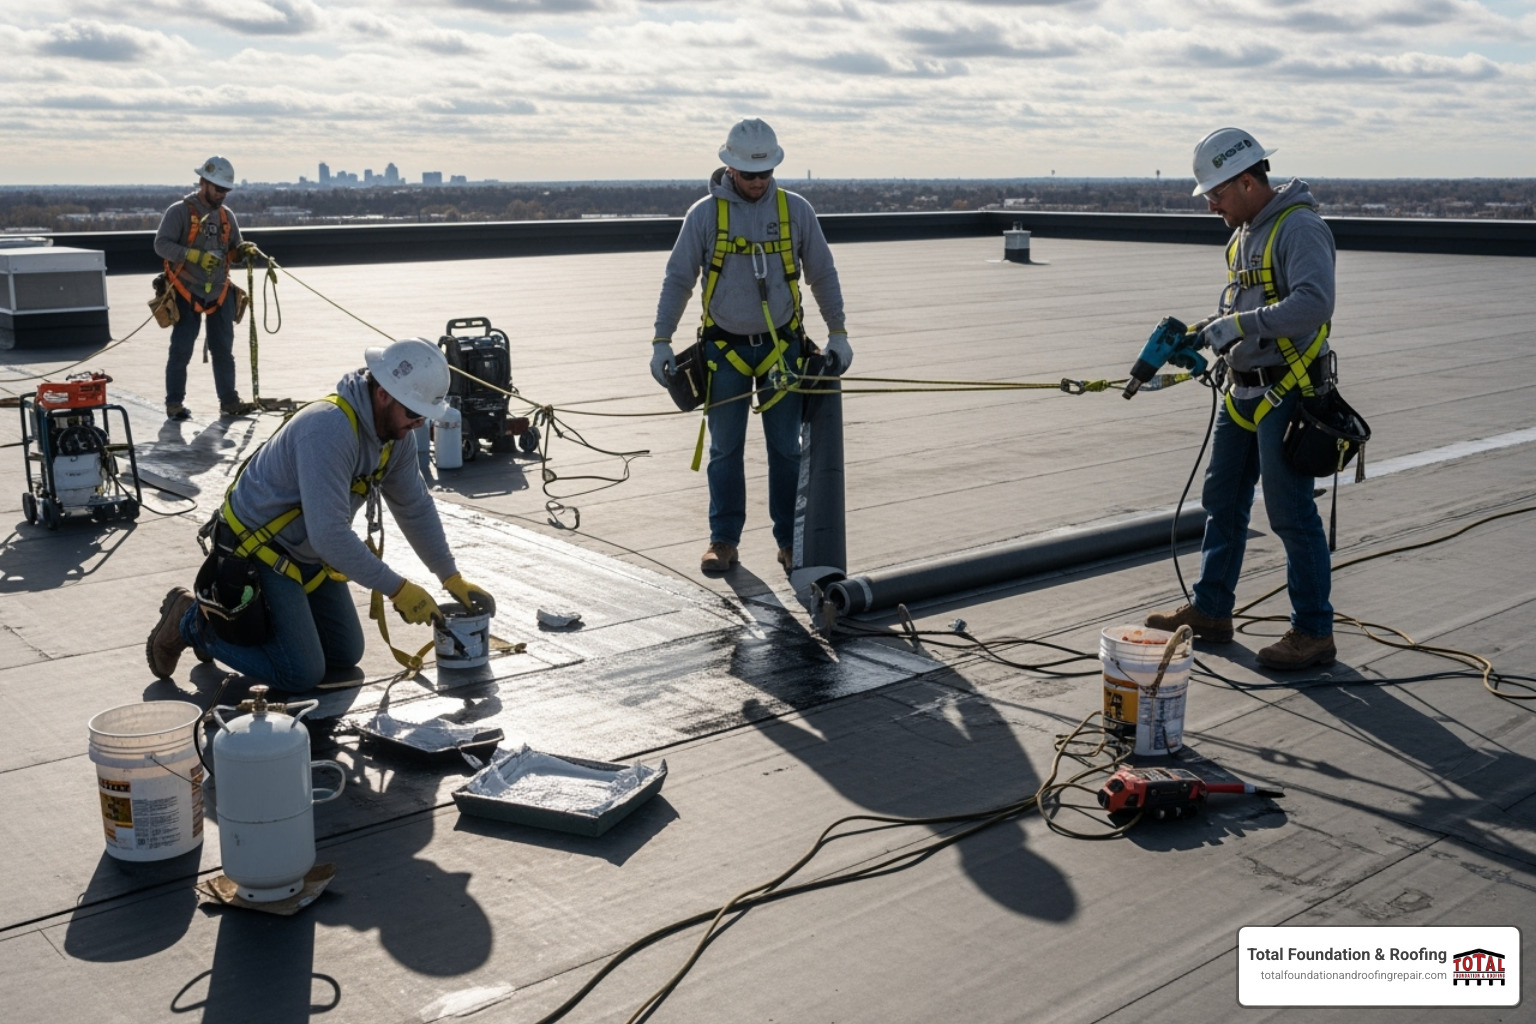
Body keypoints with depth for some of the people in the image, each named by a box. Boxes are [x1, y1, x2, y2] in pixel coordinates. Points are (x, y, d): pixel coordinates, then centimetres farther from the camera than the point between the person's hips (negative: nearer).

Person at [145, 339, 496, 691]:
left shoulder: (397, 434, -6)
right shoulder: (329, 428, -34)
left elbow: (416, 507, 6)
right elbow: (329, 534, -36)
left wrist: (452, 578, 2)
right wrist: (397, 589, -30)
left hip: (310, 554, 9)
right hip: (258, 551, -9)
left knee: (345, 656, 11)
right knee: (301, 675, -12)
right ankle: (193, 621, 5)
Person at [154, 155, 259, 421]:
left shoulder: (226, 215, 11)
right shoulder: (180, 211, -7)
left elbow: (233, 250, 16)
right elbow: (161, 245, -14)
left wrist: (244, 249, -8)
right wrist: (194, 255, -25)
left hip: (219, 292, 5)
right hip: (187, 292, -5)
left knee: (223, 349, 8)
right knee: (181, 349, -2)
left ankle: (229, 402, 15)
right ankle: (174, 404, 6)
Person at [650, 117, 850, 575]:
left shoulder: (795, 210, 0)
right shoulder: (704, 214, -4)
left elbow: (823, 275, 9)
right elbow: (677, 280, 2)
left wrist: (838, 334, 8)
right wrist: (661, 341, -1)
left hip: (783, 347, 1)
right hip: (725, 349, -1)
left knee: (786, 449, 4)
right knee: (725, 450, 6)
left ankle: (791, 542, 14)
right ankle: (723, 540, 17)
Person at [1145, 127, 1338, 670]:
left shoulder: (1300, 229, -17)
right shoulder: (1244, 233, 13)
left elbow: (1314, 303, -31)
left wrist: (1236, 326, -29)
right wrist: (1200, 334, 5)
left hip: (1288, 394, -10)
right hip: (1244, 391, 10)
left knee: (1292, 514, -4)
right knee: (1222, 502, 15)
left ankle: (1314, 633, 7)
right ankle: (1210, 610, 28)